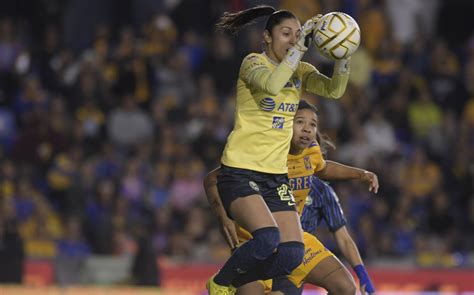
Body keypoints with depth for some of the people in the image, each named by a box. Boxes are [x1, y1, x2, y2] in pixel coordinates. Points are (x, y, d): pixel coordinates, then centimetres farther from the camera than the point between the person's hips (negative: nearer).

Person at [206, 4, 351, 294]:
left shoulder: (301, 70, 10)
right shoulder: (253, 62, -7)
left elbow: (335, 90, -9)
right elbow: (272, 84, -31)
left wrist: (342, 55, -24)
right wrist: (300, 47, -30)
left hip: (276, 175, 6)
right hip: (241, 172, -6)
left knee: (292, 254, -7)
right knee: (267, 238, -28)